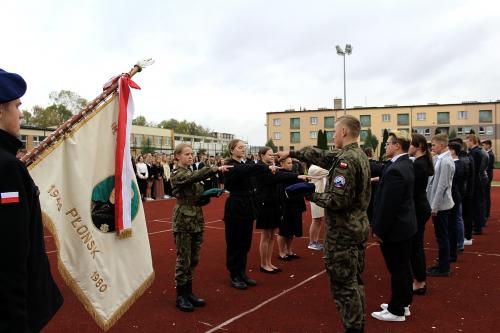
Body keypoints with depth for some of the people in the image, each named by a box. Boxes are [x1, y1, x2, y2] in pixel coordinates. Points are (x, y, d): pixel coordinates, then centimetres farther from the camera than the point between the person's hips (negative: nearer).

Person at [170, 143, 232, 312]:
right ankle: (180, 296, 11)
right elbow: (195, 176, -28)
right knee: (183, 259, -1)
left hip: (197, 220, 8)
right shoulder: (177, 174, -9)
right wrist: (216, 168, -35)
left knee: (194, 259, 12)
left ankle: (188, 291, 24)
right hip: (183, 221, -7)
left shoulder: (191, 173, 15)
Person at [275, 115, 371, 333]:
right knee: (355, 281, 19)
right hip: (358, 228, 10)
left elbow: (338, 200, -27)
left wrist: (313, 196, -11)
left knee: (343, 285, 0)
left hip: (343, 233, -10)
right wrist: (292, 153, 23)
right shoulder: (359, 155, 10)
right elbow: (320, 155, 18)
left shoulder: (346, 159, -20)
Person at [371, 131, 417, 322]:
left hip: (395, 228, -10)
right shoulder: (407, 164, 7)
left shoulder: (395, 170, -25)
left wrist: (379, 230, -17)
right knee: (403, 267, 20)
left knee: (397, 270, 3)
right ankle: (403, 303, 34)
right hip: (406, 224, 10)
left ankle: (396, 311, 17)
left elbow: (388, 204, -24)